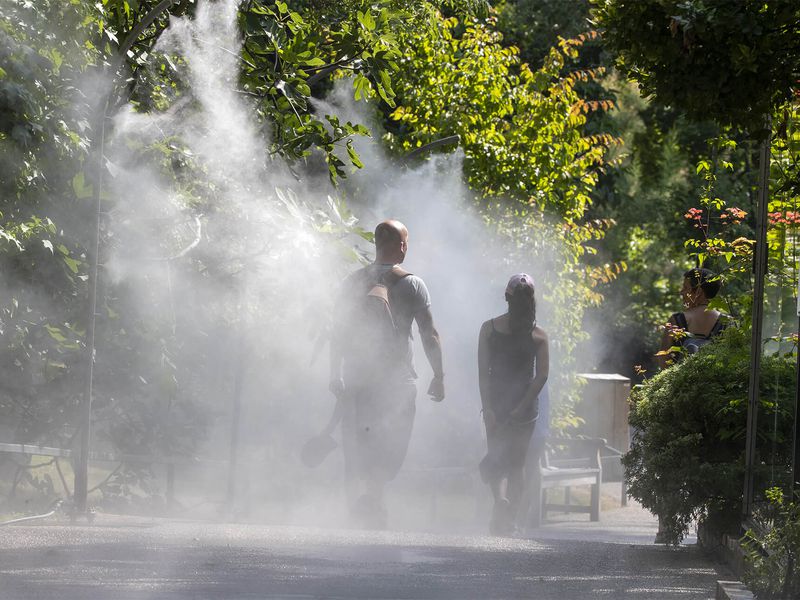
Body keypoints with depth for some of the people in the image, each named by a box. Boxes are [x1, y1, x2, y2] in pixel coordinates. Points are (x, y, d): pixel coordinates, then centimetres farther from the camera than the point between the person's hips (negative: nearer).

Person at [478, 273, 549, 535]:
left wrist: (488, 407, -7)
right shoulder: (539, 335, -3)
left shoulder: (490, 328, -4)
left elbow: (483, 371, -7)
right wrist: (521, 408, -7)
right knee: (517, 463, 11)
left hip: (497, 403, -1)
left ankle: (501, 497, -28)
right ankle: (510, 518, 11)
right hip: (525, 404, 1)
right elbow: (542, 375, -7)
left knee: (496, 457, 2)